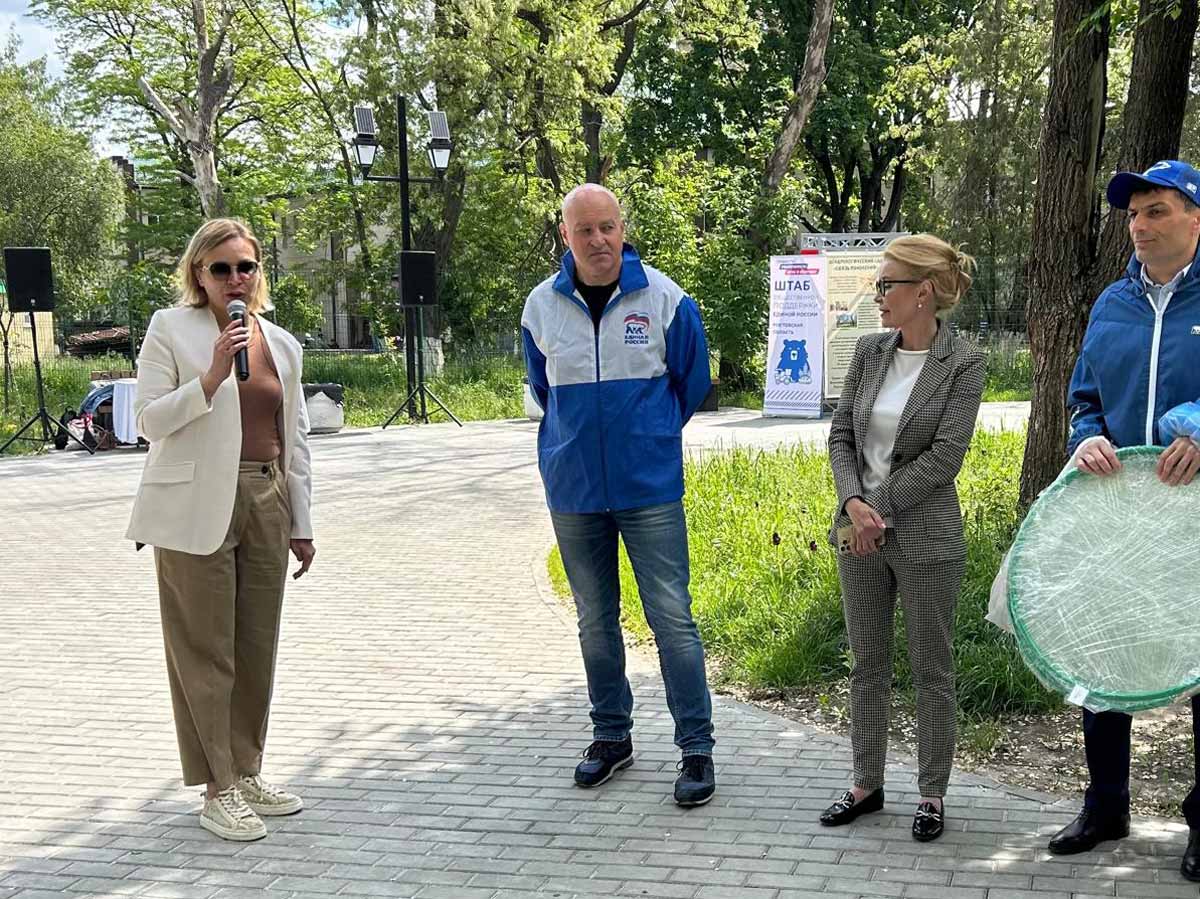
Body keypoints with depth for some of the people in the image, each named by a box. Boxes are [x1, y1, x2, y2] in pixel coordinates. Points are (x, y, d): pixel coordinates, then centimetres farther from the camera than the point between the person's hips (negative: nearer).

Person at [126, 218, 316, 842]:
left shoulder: (281, 343, 13)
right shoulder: (171, 330, -1)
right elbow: (149, 420, -8)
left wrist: (301, 523, 14)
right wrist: (212, 377, -20)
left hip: (266, 507, 5)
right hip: (198, 509, -5)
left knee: (257, 649, 9)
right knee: (206, 652, -1)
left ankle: (246, 774, 22)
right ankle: (218, 791, 8)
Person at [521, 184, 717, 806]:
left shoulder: (664, 298, -6)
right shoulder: (542, 305, 1)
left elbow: (693, 381, 9)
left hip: (650, 488, -3)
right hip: (573, 490, 3)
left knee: (671, 616, -4)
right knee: (594, 619, 12)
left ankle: (696, 747, 5)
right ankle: (611, 735, 27)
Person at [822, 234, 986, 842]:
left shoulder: (963, 362, -10)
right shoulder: (868, 351, 5)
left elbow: (945, 456, -16)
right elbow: (841, 436, 3)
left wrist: (880, 509, -15)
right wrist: (853, 503, -13)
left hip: (925, 537, -5)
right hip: (859, 534, 5)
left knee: (931, 671, 7)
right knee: (867, 665, 14)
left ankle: (932, 793, 21)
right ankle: (866, 784, 27)